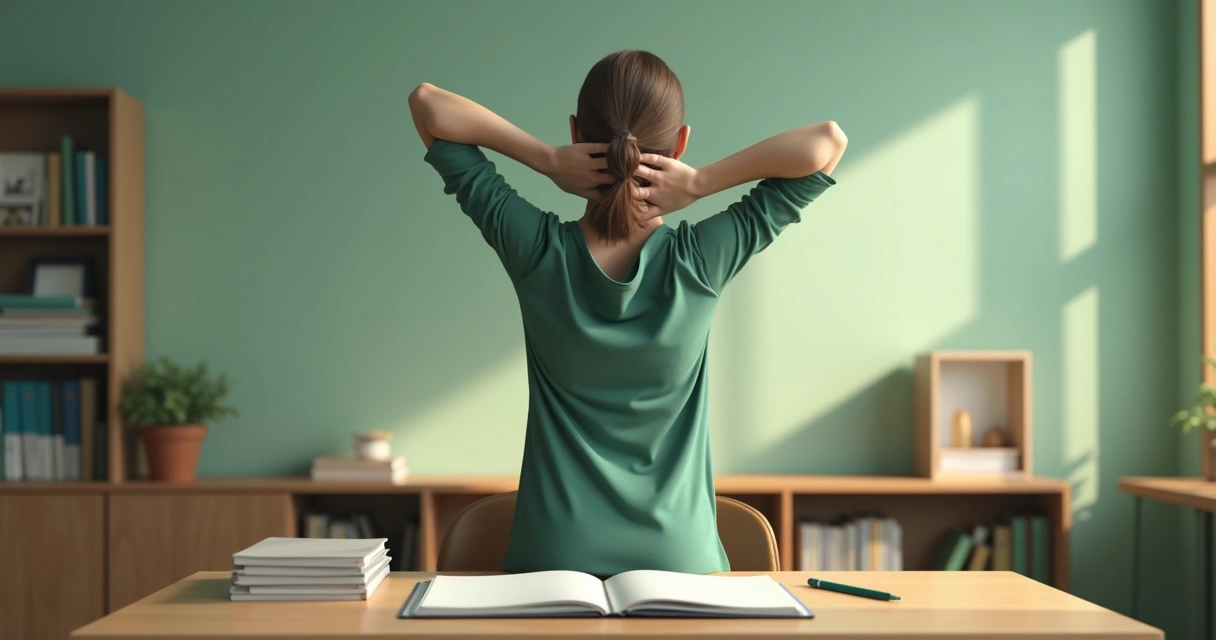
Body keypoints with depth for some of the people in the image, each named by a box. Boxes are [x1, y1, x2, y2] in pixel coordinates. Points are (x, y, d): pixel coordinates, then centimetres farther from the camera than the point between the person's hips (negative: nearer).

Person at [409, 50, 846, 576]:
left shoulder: (536, 252, -12)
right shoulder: (700, 264, -15)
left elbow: (427, 103, -5)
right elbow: (828, 142, -13)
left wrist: (547, 159, -14)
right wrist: (699, 182, -18)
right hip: (679, 558, 0)